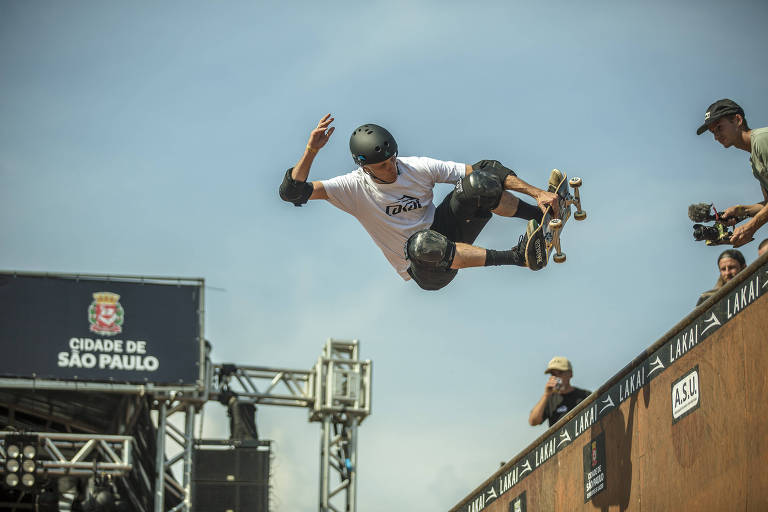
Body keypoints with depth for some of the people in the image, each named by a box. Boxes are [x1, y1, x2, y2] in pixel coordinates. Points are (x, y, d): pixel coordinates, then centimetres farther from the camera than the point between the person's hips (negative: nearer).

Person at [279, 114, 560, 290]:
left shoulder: (418, 168, -7)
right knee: (422, 243, -42)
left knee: (479, 179, -20)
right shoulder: (354, 188, -11)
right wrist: (312, 150, -30)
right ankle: (517, 256, -38)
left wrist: (536, 192, -11)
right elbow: (292, 191, -19)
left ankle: (540, 214, -9)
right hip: (424, 273, -3)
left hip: (447, 233, 3)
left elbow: (478, 173, -6)